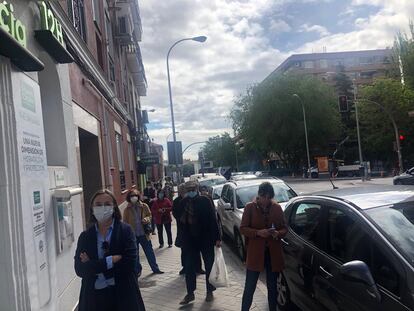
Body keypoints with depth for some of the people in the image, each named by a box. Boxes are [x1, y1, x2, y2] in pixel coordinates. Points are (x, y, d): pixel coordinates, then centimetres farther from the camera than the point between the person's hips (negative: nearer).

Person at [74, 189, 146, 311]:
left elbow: (129, 263, -16)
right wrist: (111, 260, -18)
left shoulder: (125, 230, -5)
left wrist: (93, 265, -13)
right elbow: (79, 269, -8)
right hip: (94, 296, 2)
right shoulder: (85, 236, 2)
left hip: (123, 294, -1)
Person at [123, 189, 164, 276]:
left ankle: (155, 269, 23)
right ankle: (138, 270, 28)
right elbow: (125, 222, 0)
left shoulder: (144, 206, -3)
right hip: (133, 235, -1)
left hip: (144, 234, 1)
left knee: (150, 252, 9)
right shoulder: (127, 210, -5)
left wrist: (147, 219, -13)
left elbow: (149, 215, 9)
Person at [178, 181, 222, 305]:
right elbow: (181, 220, 9)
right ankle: (190, 293, 21)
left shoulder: (204, 201, -11)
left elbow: (213, 220, -11)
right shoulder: (183, 202, -1)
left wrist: (217, 238, -12)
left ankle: (210, 292, 27)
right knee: (189, 267, 8)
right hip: (190, 240, 3)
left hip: (206, 239, -3)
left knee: (209, 266, 11)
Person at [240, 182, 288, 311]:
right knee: (249, 287, 5)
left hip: (273, 253, 3)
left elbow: (284, 228, 7)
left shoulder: (277, 208, 1)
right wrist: (258, 232, -21)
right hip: (255, 253, -2)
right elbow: (243, 228, -5)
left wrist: (278, 233, -15)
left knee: (272, 286, 16)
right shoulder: (250, 207, -5)